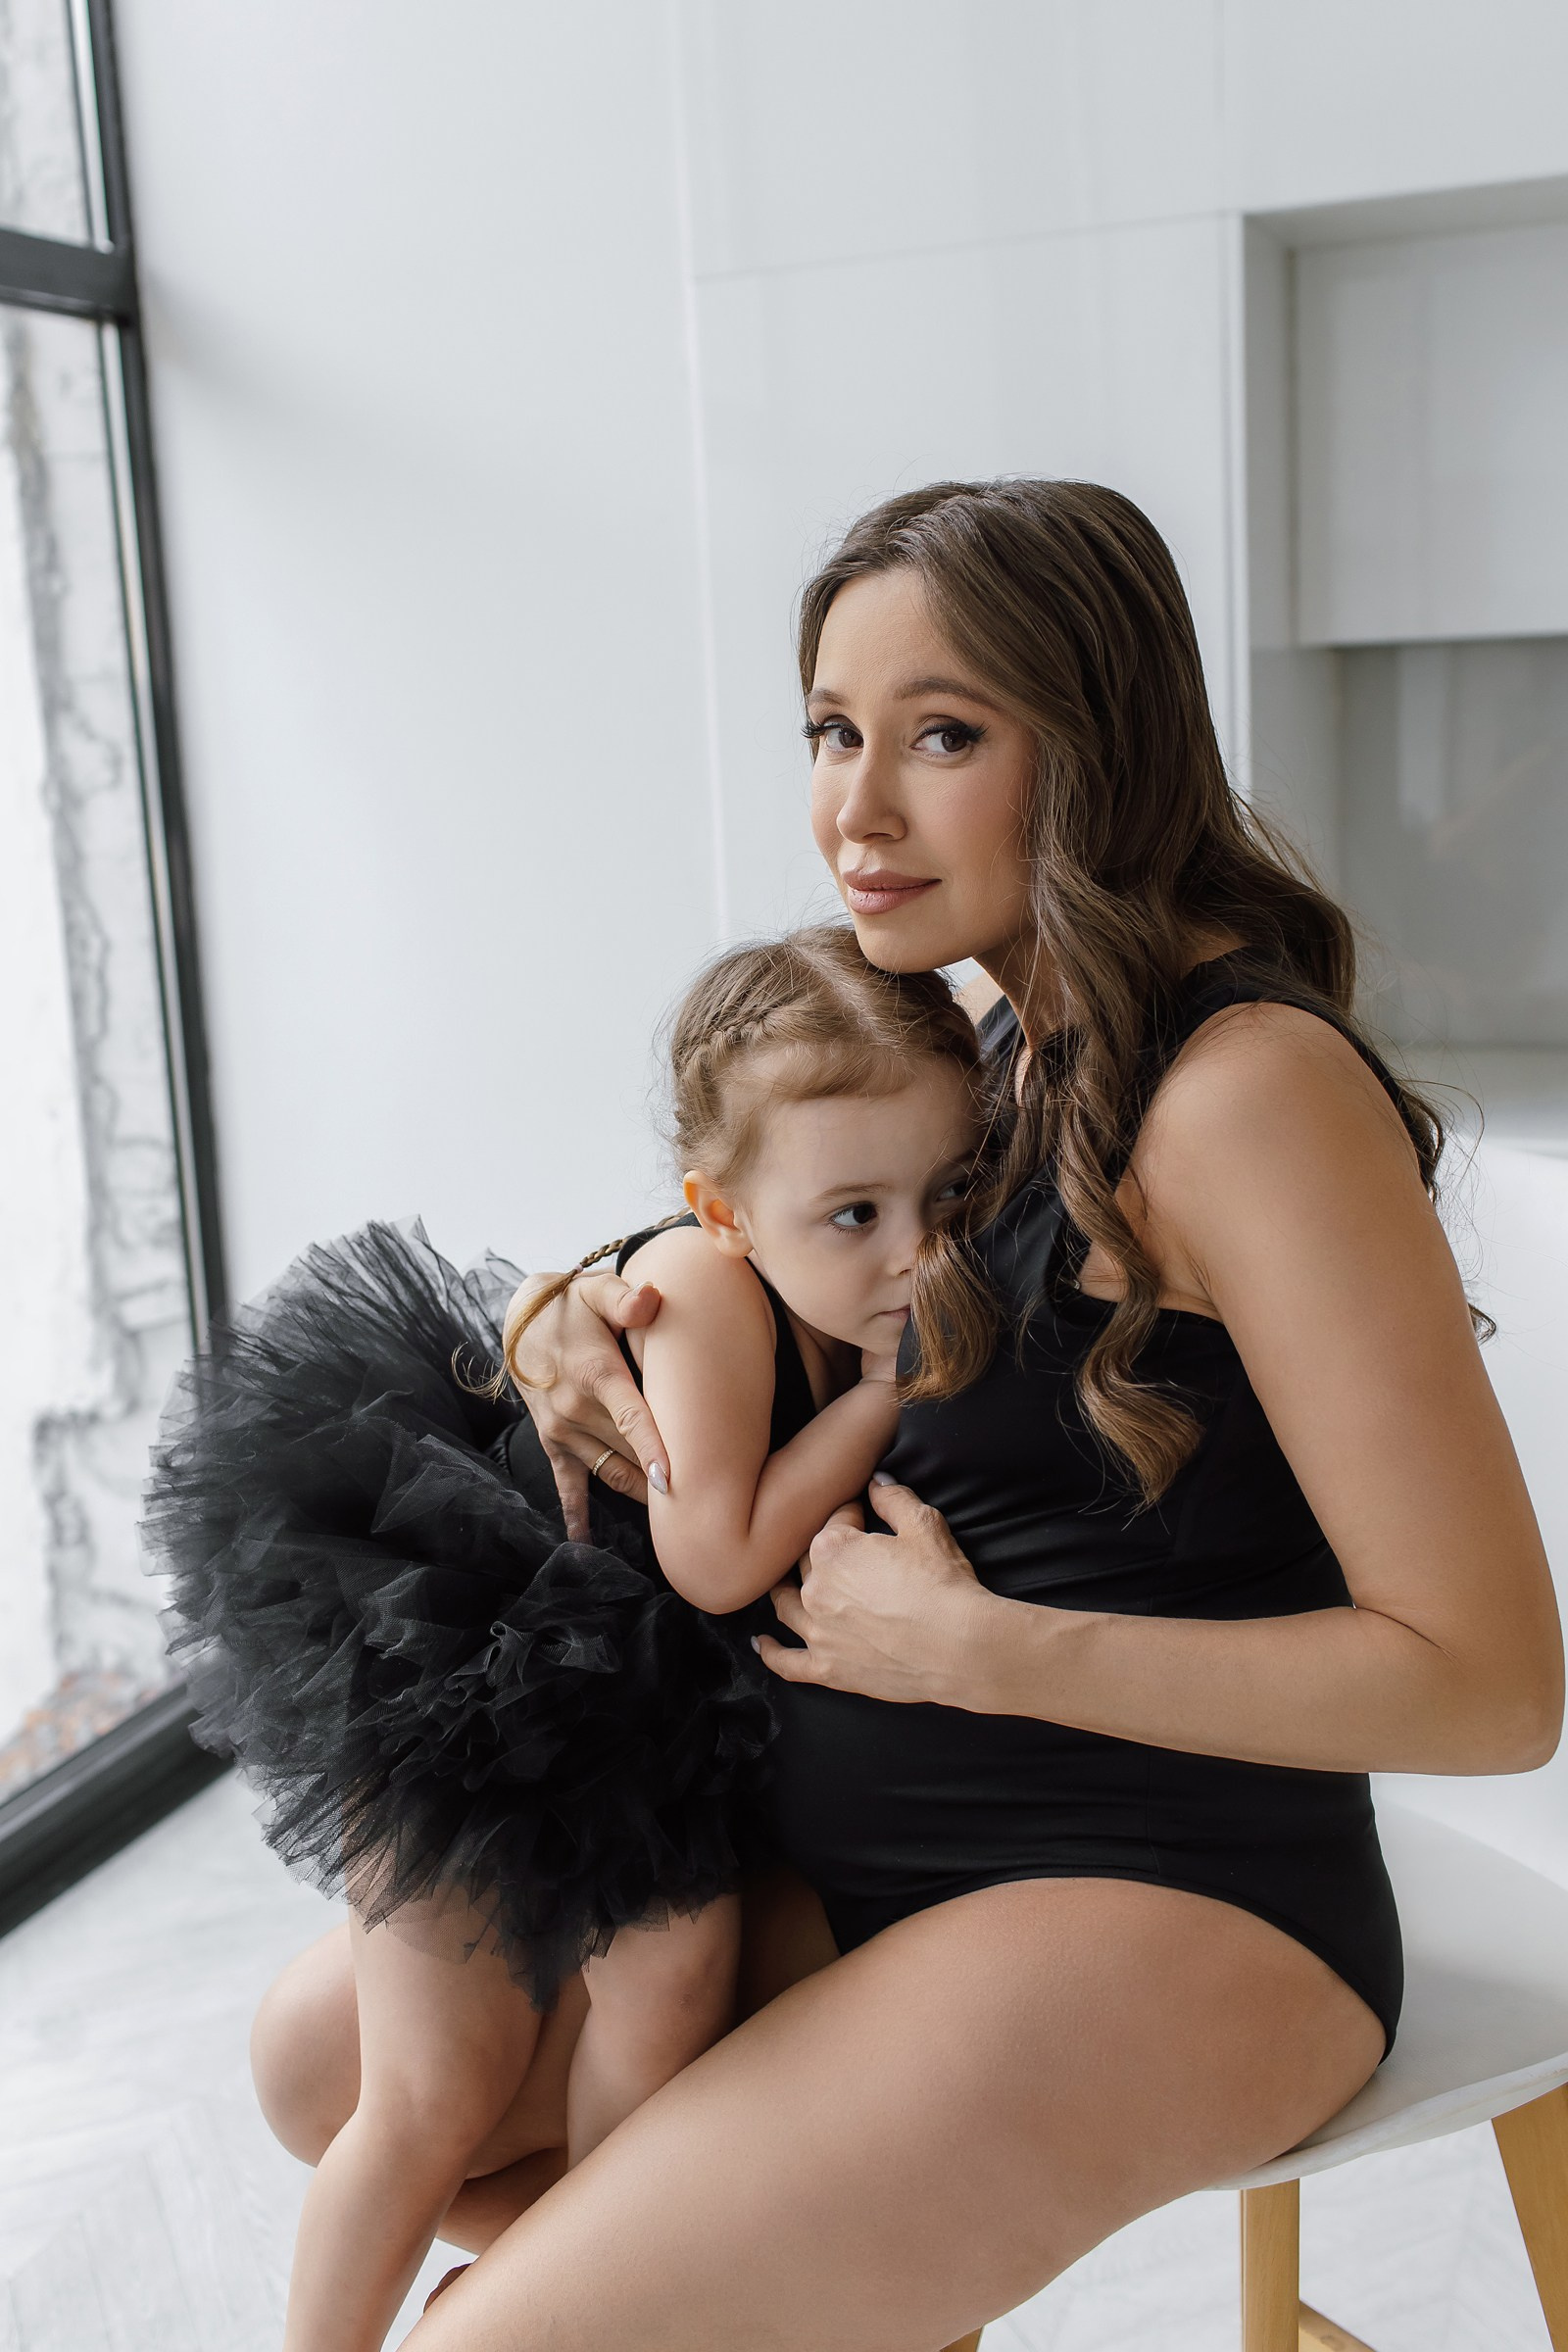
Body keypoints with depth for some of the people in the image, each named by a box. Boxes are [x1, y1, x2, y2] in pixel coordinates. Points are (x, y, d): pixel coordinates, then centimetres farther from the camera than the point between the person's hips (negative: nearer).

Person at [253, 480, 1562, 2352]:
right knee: (322, 2057, 12)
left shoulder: (1249, 1084, -22)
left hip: (1163, 1904, -8)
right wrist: (582, 1322, -2)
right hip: (862, 1846, 8)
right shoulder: (1011, 1047, 5)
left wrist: (971, 1644, -21)